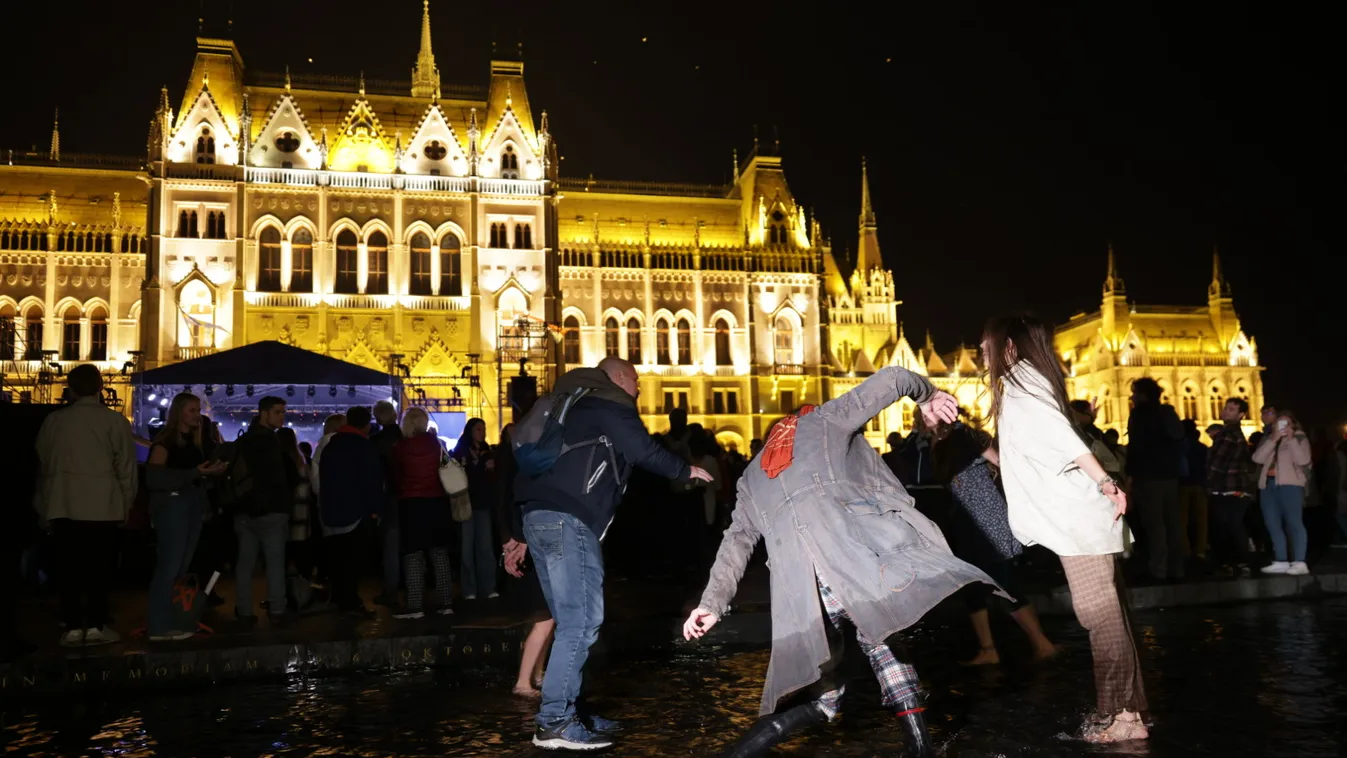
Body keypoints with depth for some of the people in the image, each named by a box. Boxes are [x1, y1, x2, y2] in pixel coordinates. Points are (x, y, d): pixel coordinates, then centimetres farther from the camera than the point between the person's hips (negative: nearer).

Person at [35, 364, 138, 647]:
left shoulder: (53, 420, 5)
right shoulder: (115, 421, -4)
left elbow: (42, 465, 11)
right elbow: (126, 468, -4)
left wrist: (43, 507, 19)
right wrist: (125, 504, 8)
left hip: (63, 505, 2)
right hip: (103, 506, -2)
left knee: (67, 566, 7)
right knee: (99, 566, 6)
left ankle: (73, 626, 7)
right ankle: (95, 625, 6)